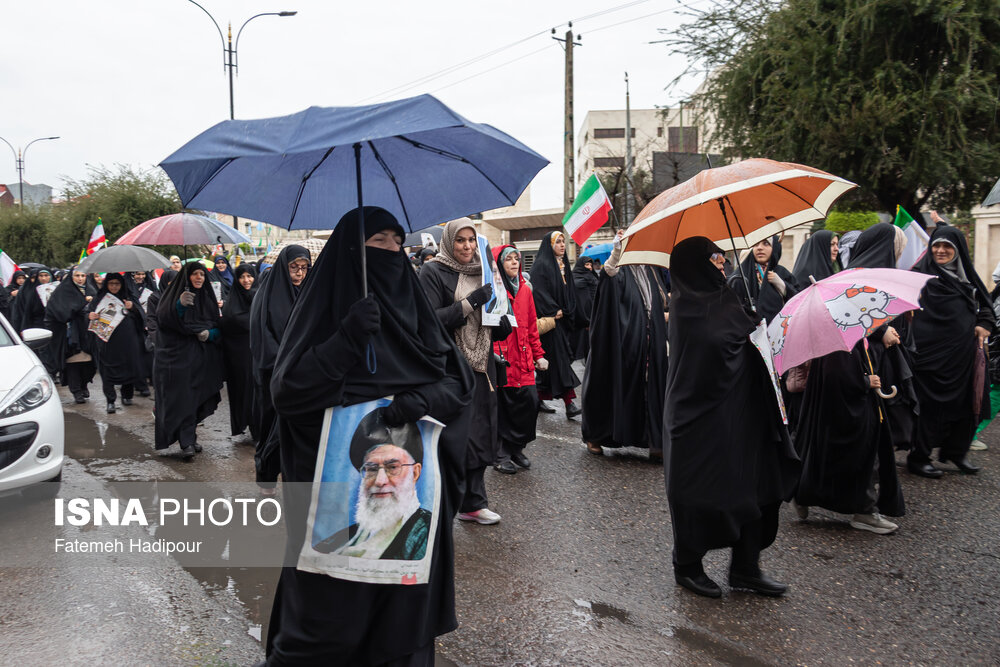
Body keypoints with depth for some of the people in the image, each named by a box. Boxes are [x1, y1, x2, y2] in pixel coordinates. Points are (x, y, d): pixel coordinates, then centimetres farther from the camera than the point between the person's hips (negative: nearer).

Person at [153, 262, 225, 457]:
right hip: (178, 357, -5)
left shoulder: (207, 298, 13)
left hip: (201, 359, 5)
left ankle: (190, 438, 18)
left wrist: (209, 333, -8)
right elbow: (164, 319, -18)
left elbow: (219, 327, 14)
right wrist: (179, 305, -34)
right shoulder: (175, 295, -1)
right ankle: (187, 443, -12)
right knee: (182, 399, -10)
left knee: (197, 398, 7)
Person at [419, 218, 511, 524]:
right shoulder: (433, 272, -3)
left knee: (479, 434, 9)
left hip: (480, 366, 6)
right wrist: (470, 302, -20)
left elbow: (501, 330, 17)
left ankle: (473, 503, 20)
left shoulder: (483, 273, 15)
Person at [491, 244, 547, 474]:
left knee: (530, 401, -2)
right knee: (502, 405, 0)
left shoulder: (525, 289, 14)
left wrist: (538, 354, 15)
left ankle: (516, 448, 16)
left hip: (522, 358, 5)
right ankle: (501, 455, 15)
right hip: (500, 359, -5)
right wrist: (492, 355, -16)